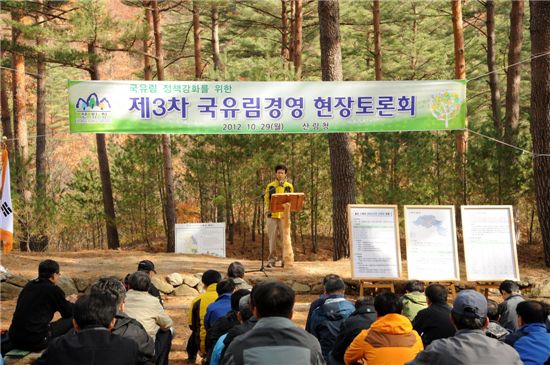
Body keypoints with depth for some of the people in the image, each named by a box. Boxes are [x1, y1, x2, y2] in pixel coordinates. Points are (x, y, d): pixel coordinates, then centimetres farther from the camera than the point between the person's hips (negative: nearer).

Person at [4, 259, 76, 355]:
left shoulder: (29, 285, 13)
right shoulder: (54, 289, -5)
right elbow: (69, 314, 5)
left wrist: (65, 301, 37)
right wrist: (71, 303, 29)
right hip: (37, 340, -6)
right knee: (71, 320, 5)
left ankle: (5, 347, 15)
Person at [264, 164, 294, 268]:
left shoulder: (289, 186, 10)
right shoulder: (270, 186, 8)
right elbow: (266, 199, 8)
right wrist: (268, 209, -7)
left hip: (284, 215, 0)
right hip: (272, 215, 0)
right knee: (272, 237, 1)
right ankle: (272, 259, 6)